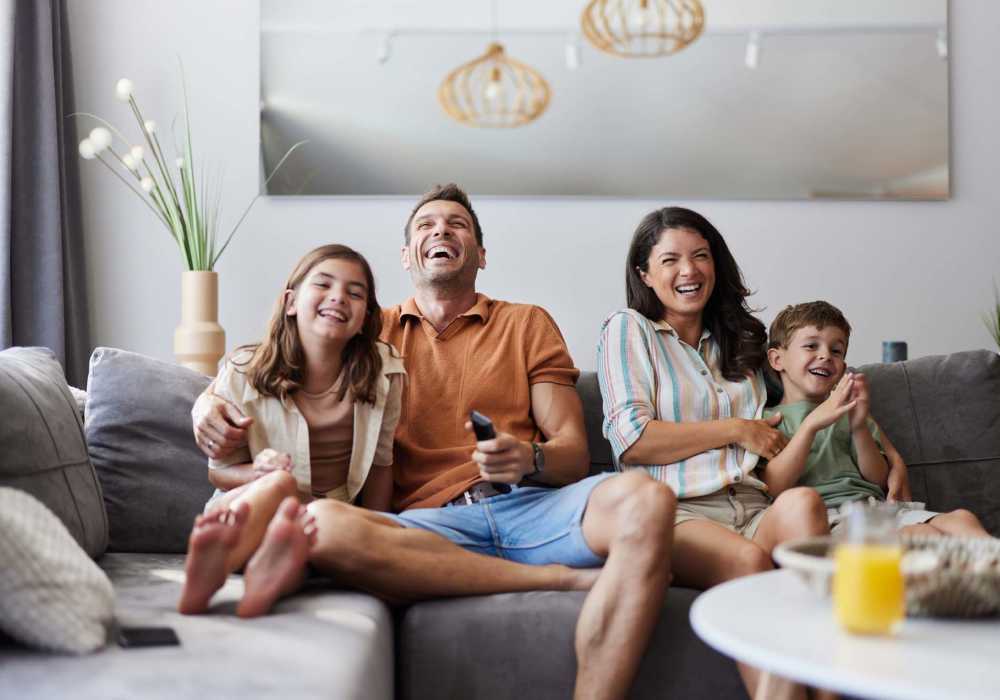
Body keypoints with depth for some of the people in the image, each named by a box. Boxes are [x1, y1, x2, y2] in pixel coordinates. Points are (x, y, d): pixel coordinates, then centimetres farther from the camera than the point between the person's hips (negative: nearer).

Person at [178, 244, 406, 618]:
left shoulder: (383, 373, -2)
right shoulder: (242, 373, -4)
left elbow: (379, 464, 9)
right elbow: (220, 470, 4)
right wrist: (259, 472, -19)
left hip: (329, 517, 1)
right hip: (246, 505, -1)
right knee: (279, 484, -37)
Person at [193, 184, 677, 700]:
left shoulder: (527, 323, 20)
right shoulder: (374, 331, 22)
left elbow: (574, 454, 11)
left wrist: (530, 459, -13)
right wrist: (211, 402, 1)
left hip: (529, 504, 0)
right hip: (428, 524, 1)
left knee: (645, 499, -32)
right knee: (320, 525, -34)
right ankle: (566, 577, -23)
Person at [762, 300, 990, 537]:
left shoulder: (846, 413, 26)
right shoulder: (768, 420, 12)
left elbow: (879, 481, 16)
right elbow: (773, 489, -7)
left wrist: (860, 427, -1)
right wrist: (811, 424, -12)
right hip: (827, 518, -5)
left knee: (961, 519, -22)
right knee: (920, 534, -32)